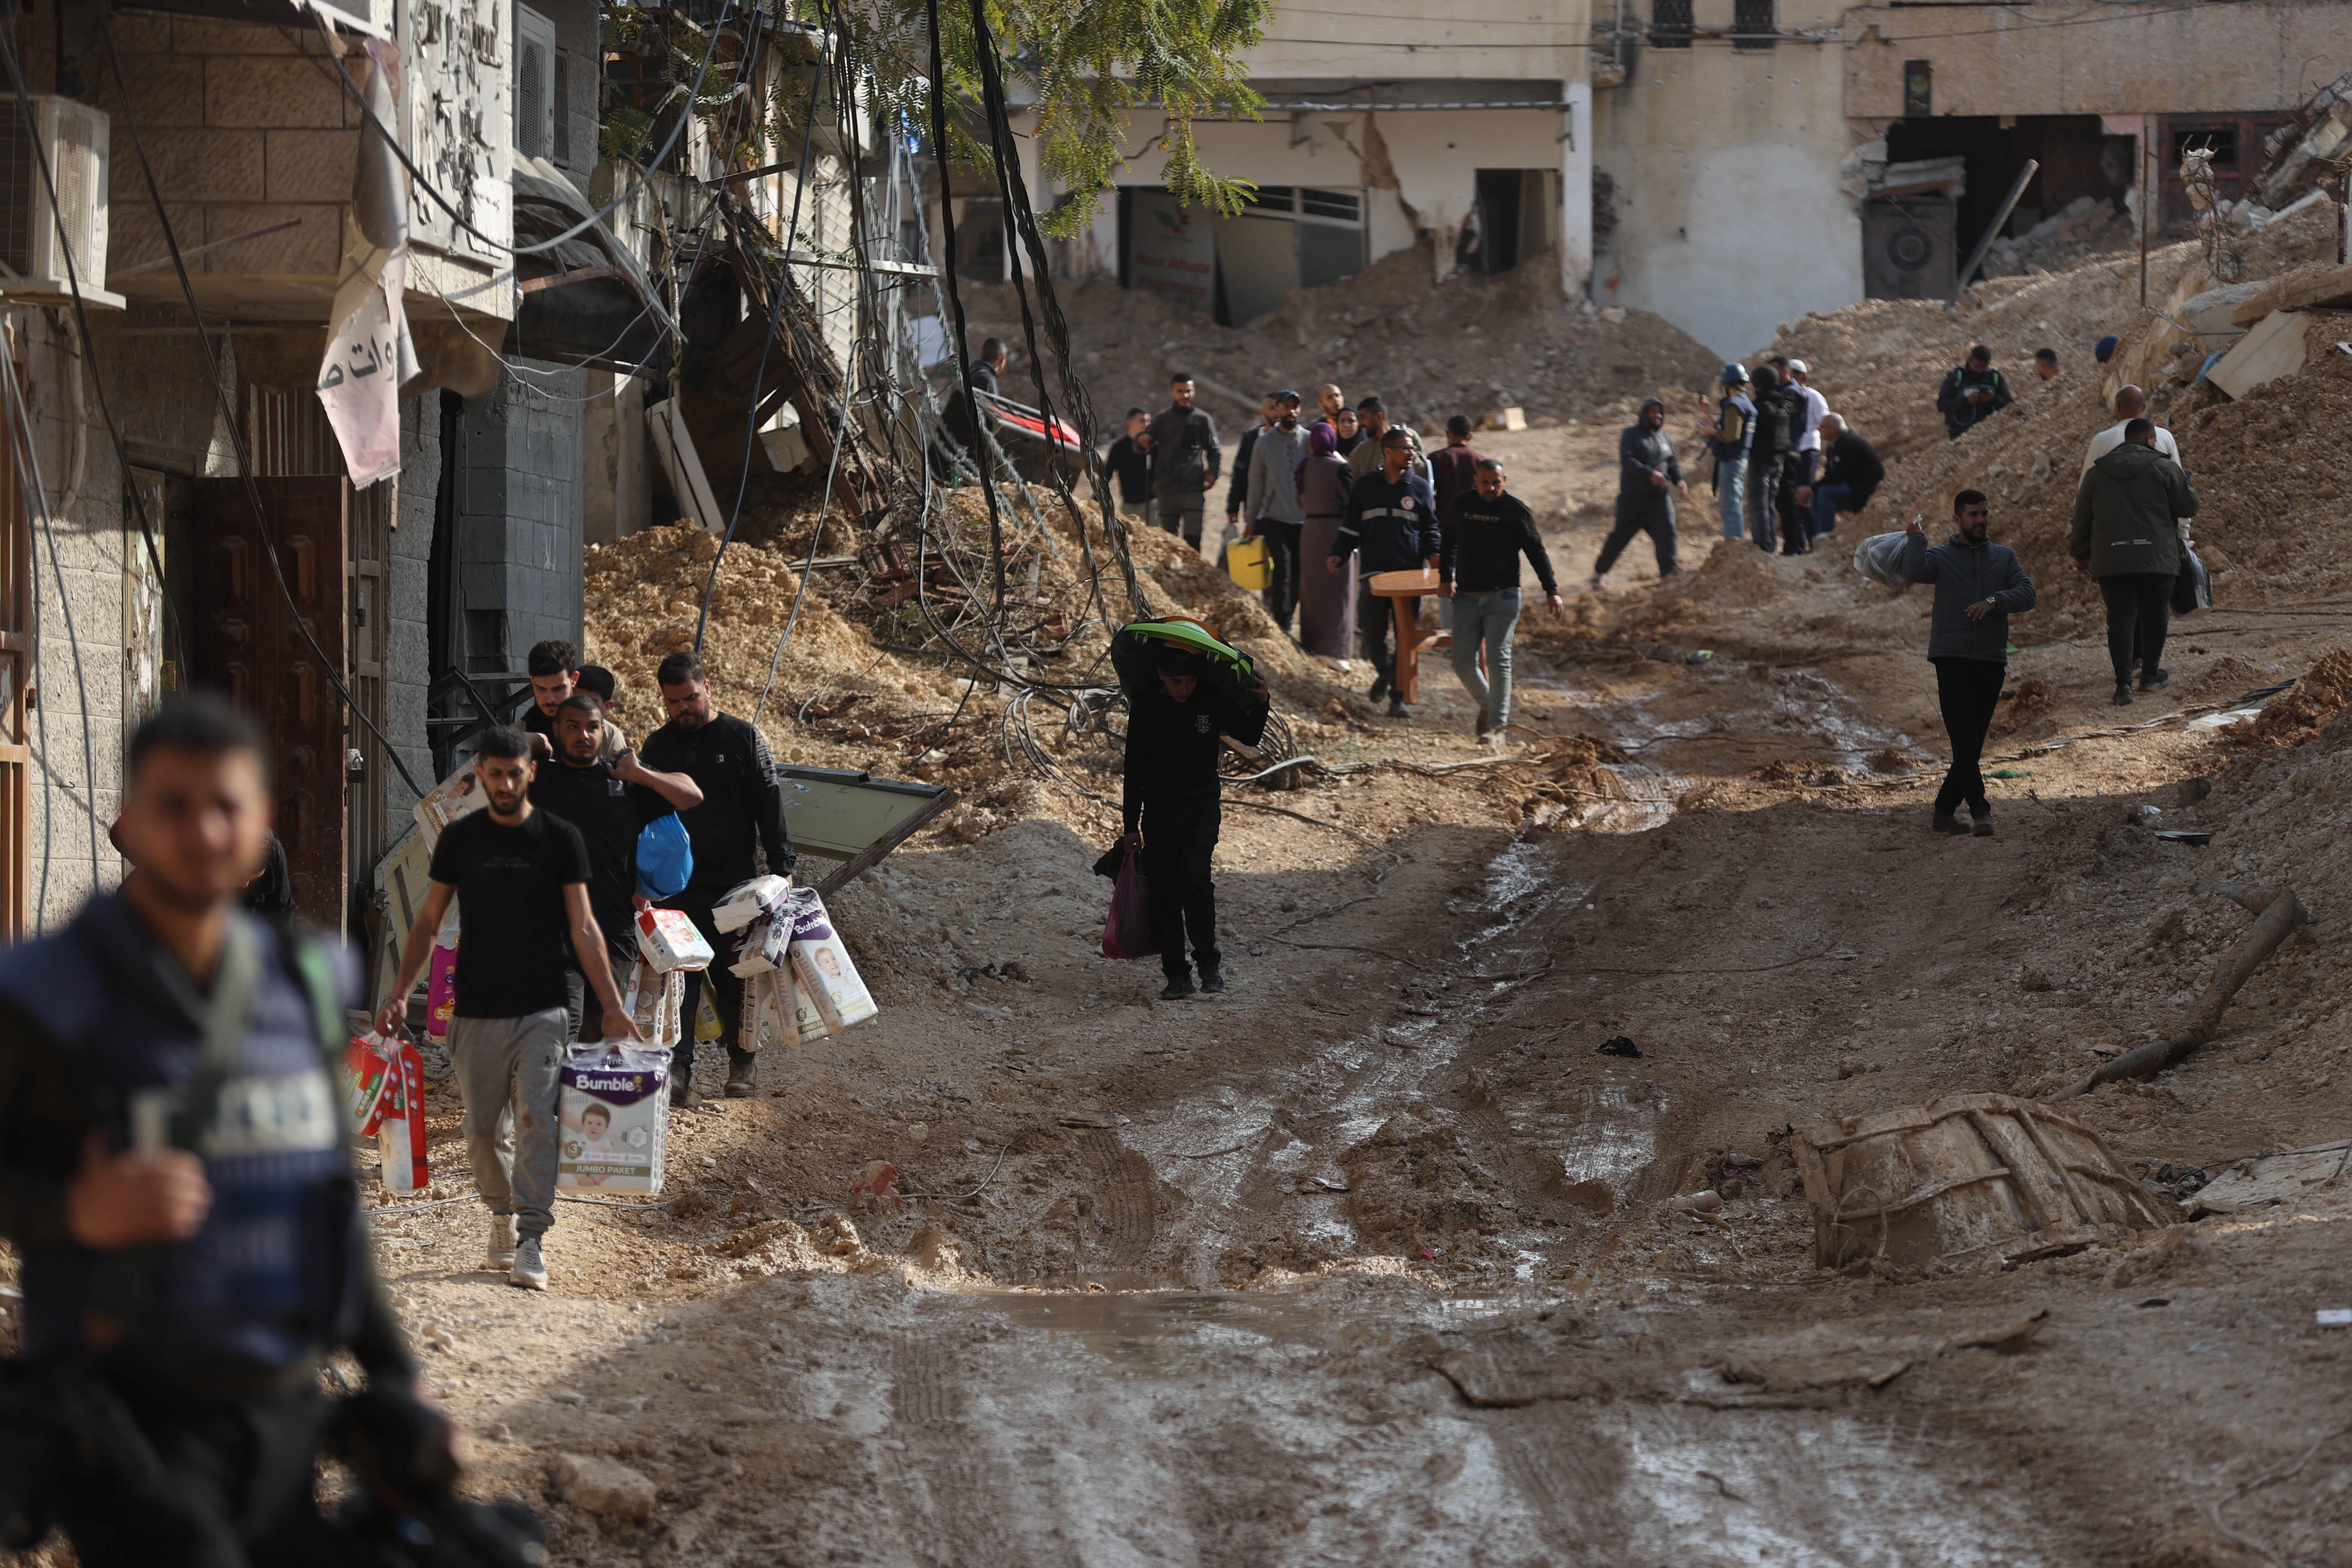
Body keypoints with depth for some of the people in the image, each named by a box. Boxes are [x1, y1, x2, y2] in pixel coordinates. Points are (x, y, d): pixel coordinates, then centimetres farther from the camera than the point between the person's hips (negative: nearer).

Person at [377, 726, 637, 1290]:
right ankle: (503, 1214, 29)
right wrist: (400, 993, 2)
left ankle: (530, 1243, -16)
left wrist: (612, 1005, -4)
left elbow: (583, 928, 2)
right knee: (484, 1128, 6)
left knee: (536, 1118, -15)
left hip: (543, 1010, -2)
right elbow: (428, 922, 11)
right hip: (477, 1011, 2)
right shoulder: (460, 839, 6)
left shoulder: (559, 839, 1)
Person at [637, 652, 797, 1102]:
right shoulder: (657, 747, 10)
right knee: (677, 978, -5)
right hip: (676, 887, 2)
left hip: (733, 882, -2)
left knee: (733, 980, 4)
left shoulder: (743, 738, 1)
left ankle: (742, 1064, 19)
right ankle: (677, 1072, -4)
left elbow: (770, 805, 0)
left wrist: (781, 870, -6)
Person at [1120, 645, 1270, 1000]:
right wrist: (1131, 825, 3)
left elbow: (1250, 737, 9)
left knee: (1194, 877, -20)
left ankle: (1209, 961, -7)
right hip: (1158, 814, 1)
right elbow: (1135, 771, 3)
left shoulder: (1213, 701, -2)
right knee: (1164, 892, -1)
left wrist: (1260, 705, -11)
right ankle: (1177, 975, 6)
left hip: (1202, 810, -1)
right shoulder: (1146, 709, -2)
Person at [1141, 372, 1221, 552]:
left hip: (1194, 489, -2)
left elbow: (1214, 451, 13)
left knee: (1193, 539, -14)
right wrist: (1143, 441, -15)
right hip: (1167, 489, 2)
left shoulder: (1203, 419, 7)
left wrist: (1212, 472, -4)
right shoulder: (1162, 419, 8)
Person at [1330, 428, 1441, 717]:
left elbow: (1430, 528, 14)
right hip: (1374, 571, 0)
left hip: (1410, 573, 0)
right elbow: (1350, 527, 14)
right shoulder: (1364, 486, 10)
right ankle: (1384, 670, 27)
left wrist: (1434, 553, -4)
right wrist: (1339, 555, 0)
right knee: (1371, 633, -3)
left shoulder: (1419, 487, 11)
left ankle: (1399, 696, 4)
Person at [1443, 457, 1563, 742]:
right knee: (1463, 663, 0)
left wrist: (1552, 591, -5)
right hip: (1467, 598, 4)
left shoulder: (1515, 510, -3)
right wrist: (1446, 577, 7)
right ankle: (1486, 705, 26)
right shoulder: (1462, 505, 7)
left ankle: (1497, 725, -4)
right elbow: (1449, 543, 20)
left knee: (1499, 660, -8)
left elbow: (1536, 551, 0)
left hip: (1502, 598, -4)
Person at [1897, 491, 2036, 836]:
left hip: (1992, 661, 3)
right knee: (1965, 739, -15)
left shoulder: (2005, 557, 14)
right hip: (1952, 658, -3)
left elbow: (2027, 594, 0)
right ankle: (1979, 809, -18)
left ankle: (1944, 812, 13)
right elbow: (1914, 572, -16)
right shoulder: (1942, 557, 6)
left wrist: (1994, 601, -16)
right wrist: (1916, 538, -6)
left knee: (1973, 744, 5)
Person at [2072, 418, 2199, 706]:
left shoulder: (2097, 474, 10)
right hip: (2156, 558, -2)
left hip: (2111, 560, 2)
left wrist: (2081, 554, 26)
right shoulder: (2164, 468, -1)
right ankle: (2150, 674, 24)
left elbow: (2082, 519, 14)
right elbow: (2188, 507, 3)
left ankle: (2123, 682, -12)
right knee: (2154, 613, 15)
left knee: (2121, 618, -1)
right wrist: (2187, 489, 26)